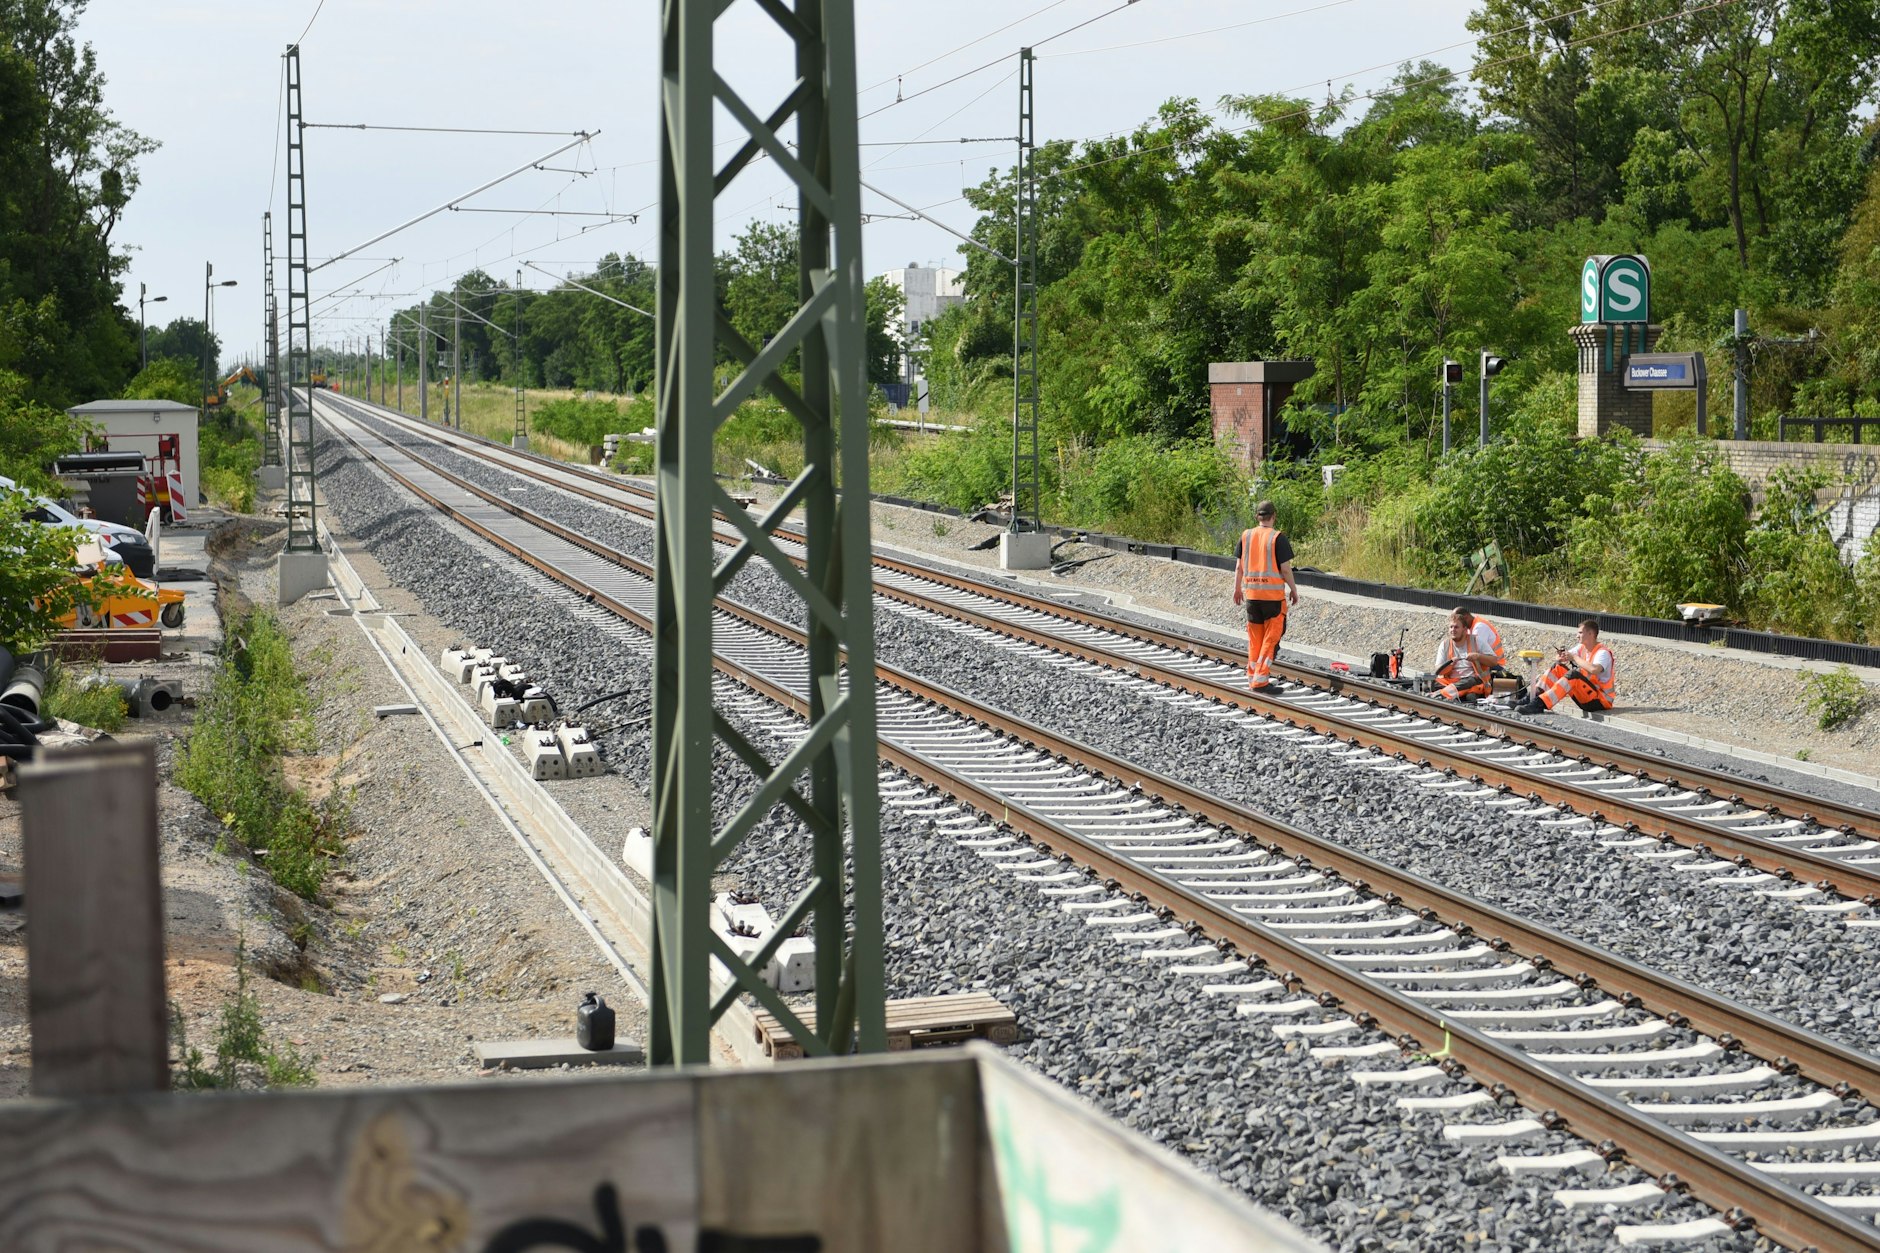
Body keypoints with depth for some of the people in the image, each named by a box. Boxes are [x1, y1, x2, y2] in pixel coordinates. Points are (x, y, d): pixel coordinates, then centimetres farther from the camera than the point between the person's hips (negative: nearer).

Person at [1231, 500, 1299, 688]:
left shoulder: (1246, 536, 3)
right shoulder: (1278, 538, -10)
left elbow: (1239, 565, 8)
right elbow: (1285, 568, -11)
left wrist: (1237, 588, 20)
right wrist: (1293, 590, 2)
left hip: (1251, 593, 5)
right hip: (1274, 594, -5)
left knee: (1254, 638, 13)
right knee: (1271, 637, 2)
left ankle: (1252, 676, 16)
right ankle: (1260, 677, -3)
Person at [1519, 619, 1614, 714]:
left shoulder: (1603, 653, -16)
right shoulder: (1582, 648, 8)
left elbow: (1594, 670, -37)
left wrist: (1574, 657, -23)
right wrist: (1560, 657, -13)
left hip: (1601, 700, -8)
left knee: (1574, 674, -32)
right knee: (1557, 668, 0)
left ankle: (1539, 704, -43)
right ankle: (1533, 697, -17)